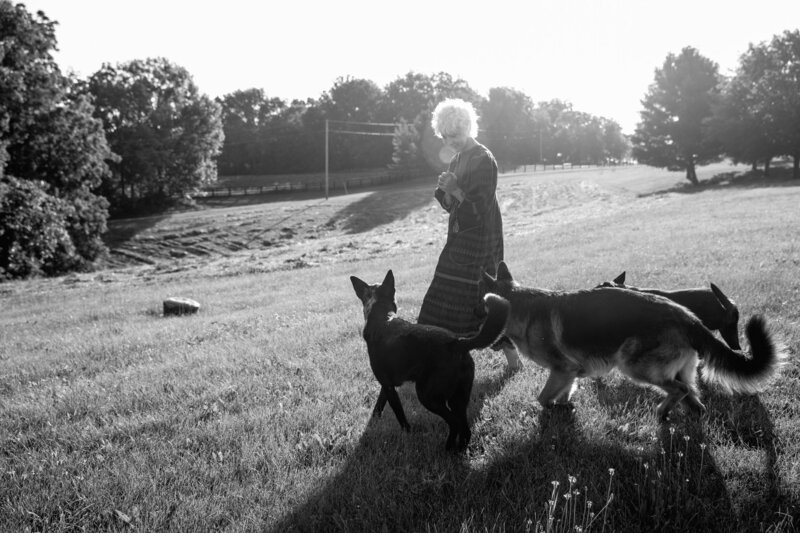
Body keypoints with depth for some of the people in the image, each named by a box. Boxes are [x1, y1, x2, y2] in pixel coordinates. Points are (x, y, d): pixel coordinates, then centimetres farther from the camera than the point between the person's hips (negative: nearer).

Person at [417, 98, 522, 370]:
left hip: (481, 241, -9)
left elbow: (481, 208, -17)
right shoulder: (457, 160, 11)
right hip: (460, 238, 9)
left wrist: (455, 190, -23)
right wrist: (445, 191, -5)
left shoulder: (484, 160, -14)